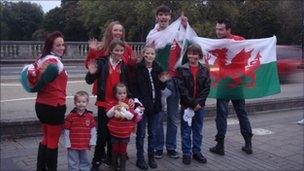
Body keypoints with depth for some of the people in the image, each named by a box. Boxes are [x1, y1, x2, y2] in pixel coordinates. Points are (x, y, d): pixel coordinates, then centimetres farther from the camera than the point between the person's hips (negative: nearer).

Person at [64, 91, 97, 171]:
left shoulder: (90, 116, -1)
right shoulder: (70, 116, -8)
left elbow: (93, 130, 4)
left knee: (85, 162, 15)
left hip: (86, 146, 2)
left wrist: (92, 142, -2)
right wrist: (68, 144, -6)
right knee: (73, 163, 8)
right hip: (73, 146, -2)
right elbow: (67, 131, -5)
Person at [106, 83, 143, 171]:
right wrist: (114, 108, -24)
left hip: (125, 133, -1)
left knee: (123, 150, 11)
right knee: (115, 149, 14)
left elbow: (131, 116, -15)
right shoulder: (112, 103, -4)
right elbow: (108, 114, -10)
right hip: (114, 132, 1)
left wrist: (123, 109, -26)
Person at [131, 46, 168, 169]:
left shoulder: (158, 68, 4)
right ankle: (140, 158, 17)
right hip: (142, 105, -3)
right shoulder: (138, 68, -6)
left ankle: (151, 157, 25)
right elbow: (133, 87, -8)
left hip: (155, 105, 4)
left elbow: (161, 88, 11)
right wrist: (138, 101, -17)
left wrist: (163, 81, -9)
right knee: (141, 133, 6)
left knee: (152, 133, 13)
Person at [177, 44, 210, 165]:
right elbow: (182, 89, -10)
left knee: (198, 131, 12)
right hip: (186, 105, -2)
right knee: (186, 131, 5)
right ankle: (186, 154, 16)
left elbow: (206, 89, -1)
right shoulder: (182, 69, -3)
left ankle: (197, 152, 25)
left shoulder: (204, 70, 4)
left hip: (200, 105, 2)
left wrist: (198, 103, -12)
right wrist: (192, 103, -15)